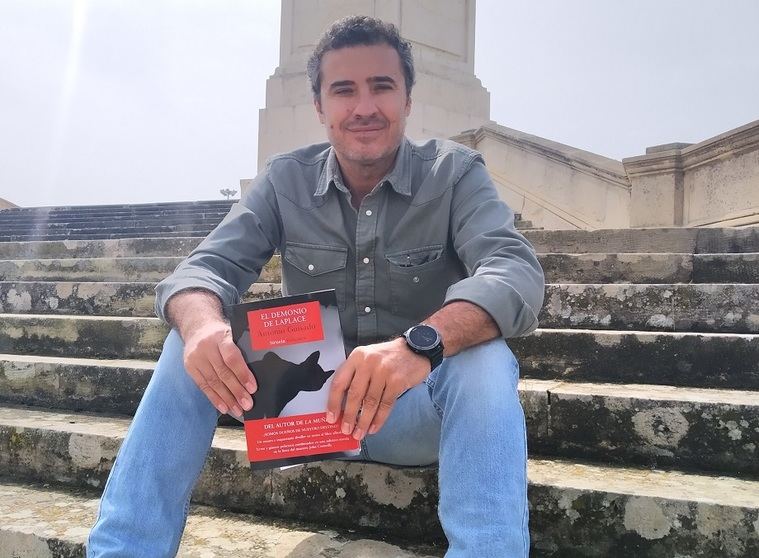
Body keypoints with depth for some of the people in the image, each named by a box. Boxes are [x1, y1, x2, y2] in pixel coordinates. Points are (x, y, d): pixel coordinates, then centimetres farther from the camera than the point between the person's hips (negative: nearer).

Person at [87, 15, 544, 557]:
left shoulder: (456, 173, -9)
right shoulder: (285, 180, -2)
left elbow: (517, 272, -26)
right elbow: (206, 267, -10)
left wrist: (421, 343, -47)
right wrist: (203, 325, -36)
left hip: (415, 409, -2)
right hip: (308, 404, 3)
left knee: (485, 359, -32)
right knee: (199, 345, -18)